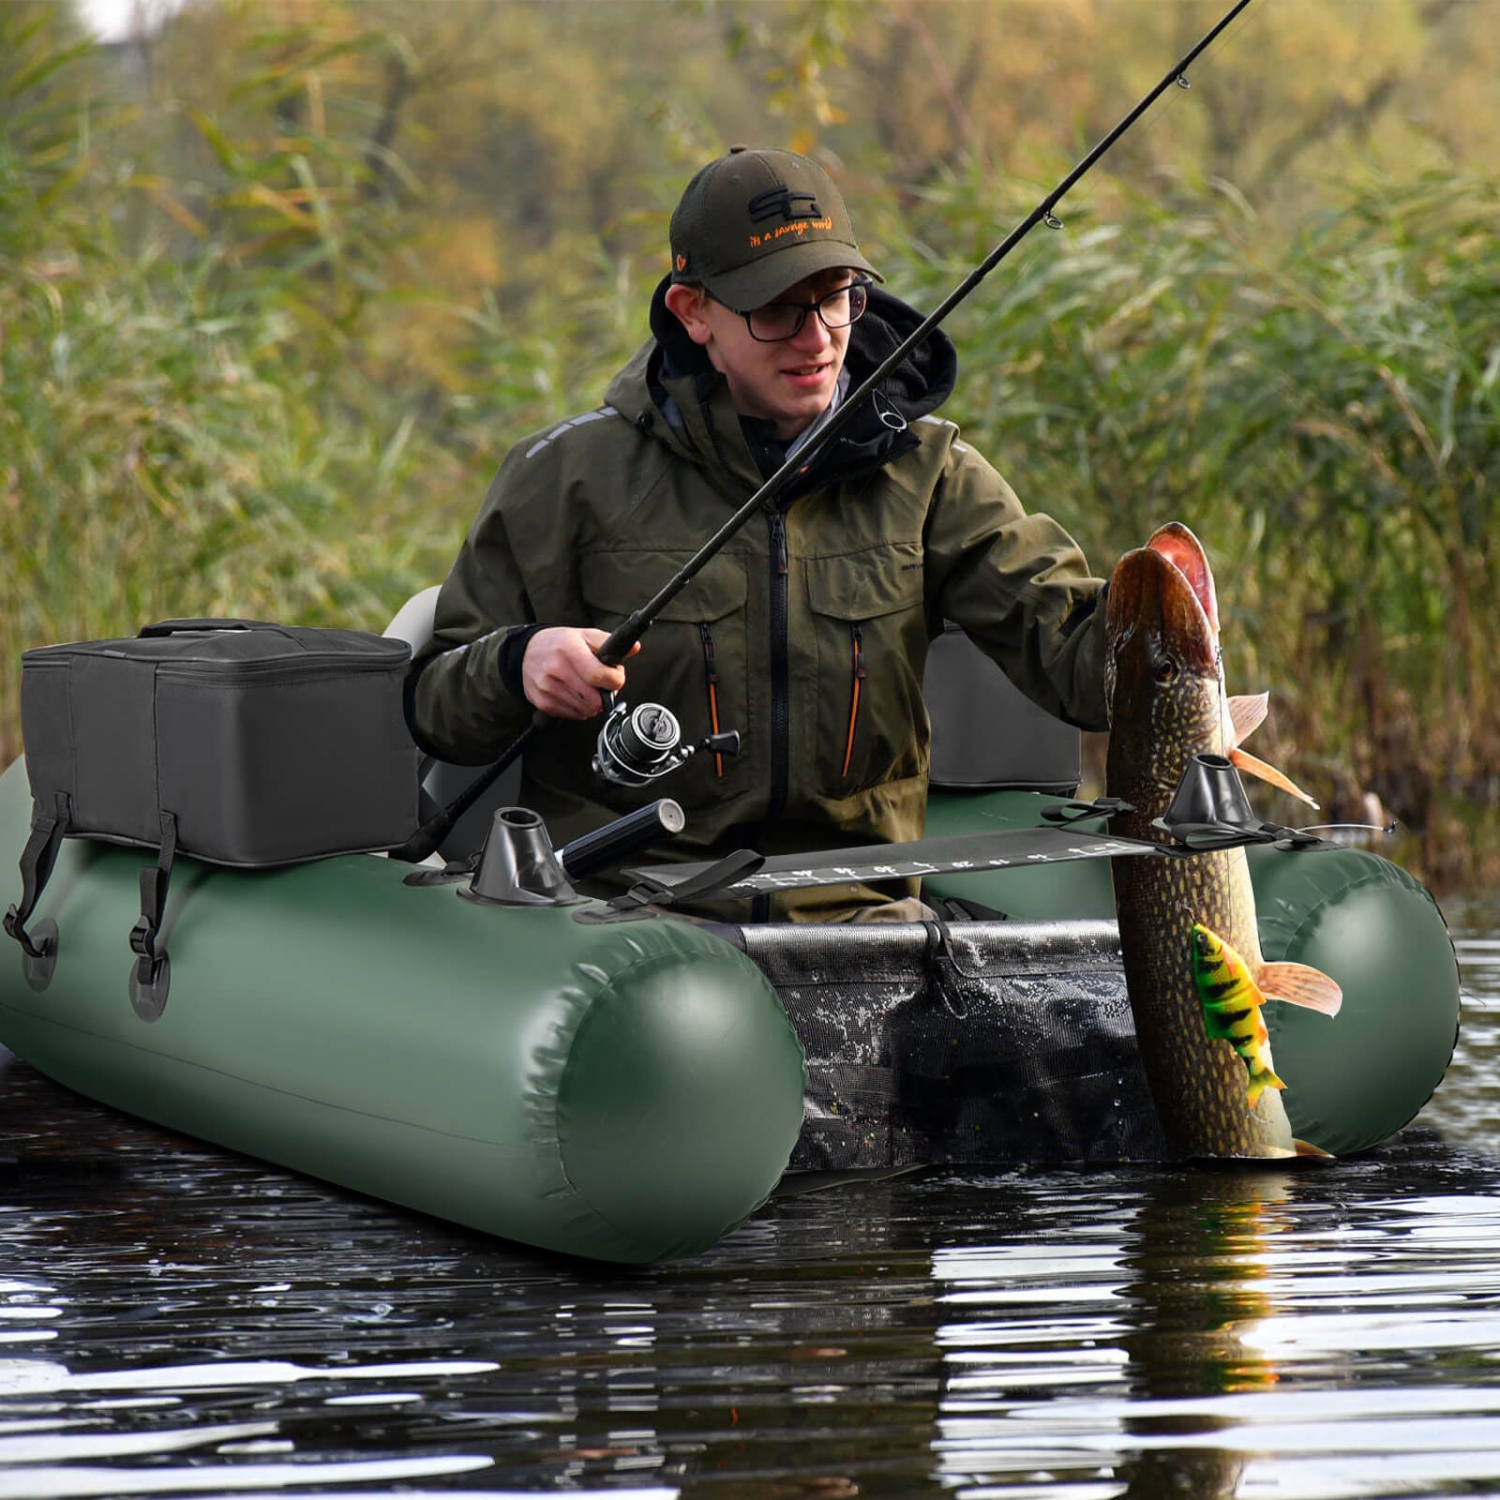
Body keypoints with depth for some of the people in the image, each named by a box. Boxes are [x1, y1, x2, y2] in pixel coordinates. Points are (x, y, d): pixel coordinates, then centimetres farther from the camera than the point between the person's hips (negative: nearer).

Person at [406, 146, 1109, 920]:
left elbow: (1075, 651, -4)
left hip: (851, 911, 2)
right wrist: (517, 662, -19)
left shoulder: (922, 472, 7)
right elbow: (432, 706, 5)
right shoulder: (574, 474, 1)